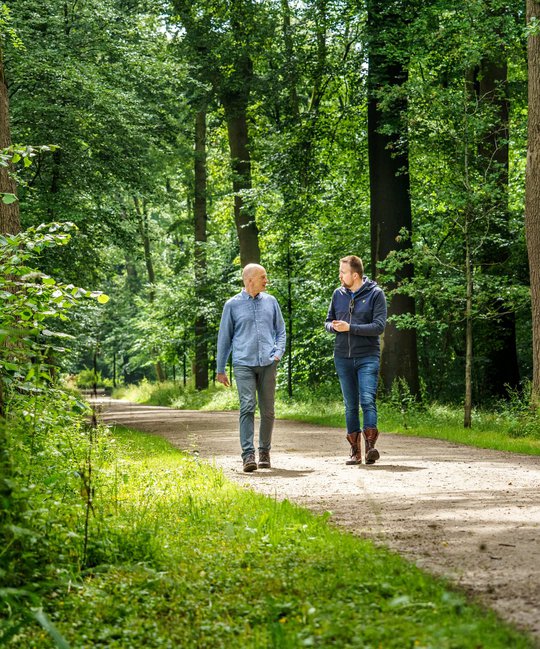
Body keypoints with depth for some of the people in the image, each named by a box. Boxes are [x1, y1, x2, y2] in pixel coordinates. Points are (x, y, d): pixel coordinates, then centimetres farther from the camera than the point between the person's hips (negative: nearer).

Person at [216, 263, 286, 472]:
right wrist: (220, 369, 10)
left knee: (268, 410, 5)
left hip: (268, 363, 3)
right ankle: (248, 454, -16)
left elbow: (280, 330, 18)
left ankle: (265, 451, 19)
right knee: (247, 407, -14)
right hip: (243, 363, -3)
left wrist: (279, 352, -1)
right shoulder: (233, 305, 5)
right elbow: (224, 338, 10)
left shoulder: (270, 302, 13)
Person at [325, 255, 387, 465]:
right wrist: (333, 326, -8)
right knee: (350, 405, 7)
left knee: (367, 400, -16)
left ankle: (370, 444, -16)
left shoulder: (375, 293, -4)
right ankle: (355, 450, 11)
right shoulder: (338, 294, 10)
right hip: (343, 357, 4)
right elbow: (328, 321, 17)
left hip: (367, 356, -4)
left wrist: (350, 328, -16)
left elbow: (379, 326, -12)